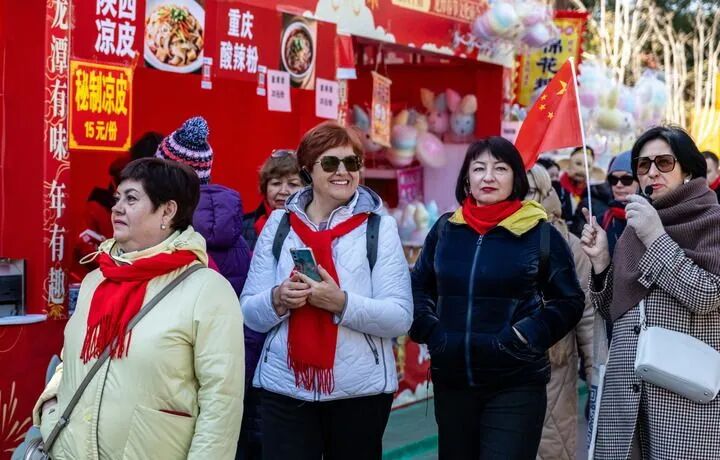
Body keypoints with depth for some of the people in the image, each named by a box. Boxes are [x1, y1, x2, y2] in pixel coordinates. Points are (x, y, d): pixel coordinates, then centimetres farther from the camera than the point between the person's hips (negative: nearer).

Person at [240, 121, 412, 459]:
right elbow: (249, 312, 6)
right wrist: (278, 300, -15)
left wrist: (342, 303, -21)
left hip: (360, 391, 0)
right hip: (284, 389, 1)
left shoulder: (379, 227, 0)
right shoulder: (278, 224, 6)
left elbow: (400, 317, -7)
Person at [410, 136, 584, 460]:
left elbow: (569, 301, 2)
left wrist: (530, 335, -12)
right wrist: (427, 329, 4)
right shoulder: (445, 229, 6)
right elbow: (419, 285, 19)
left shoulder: (541, 234, -4)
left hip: (516, 385, -4)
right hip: (450, 382, 4)